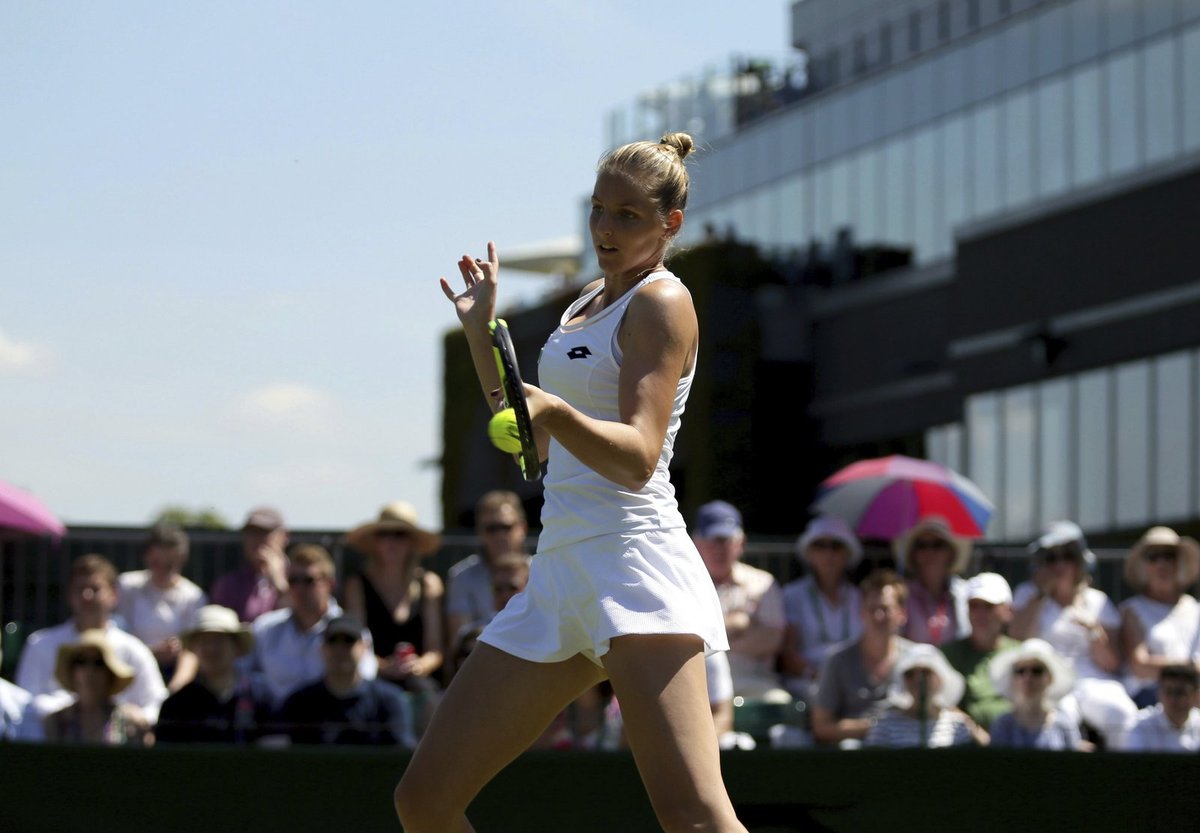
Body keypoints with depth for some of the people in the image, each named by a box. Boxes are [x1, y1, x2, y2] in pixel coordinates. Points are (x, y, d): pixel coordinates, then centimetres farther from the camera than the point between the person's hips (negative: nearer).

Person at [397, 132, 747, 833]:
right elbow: (533, 445, 31)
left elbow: (638, 458, -17)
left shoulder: (661, 301, -4)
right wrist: (482, 330, 26)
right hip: (559, 569, 9)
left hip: (634, 562, -9)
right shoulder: (589, 302, 22)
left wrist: (554, 411, -35)